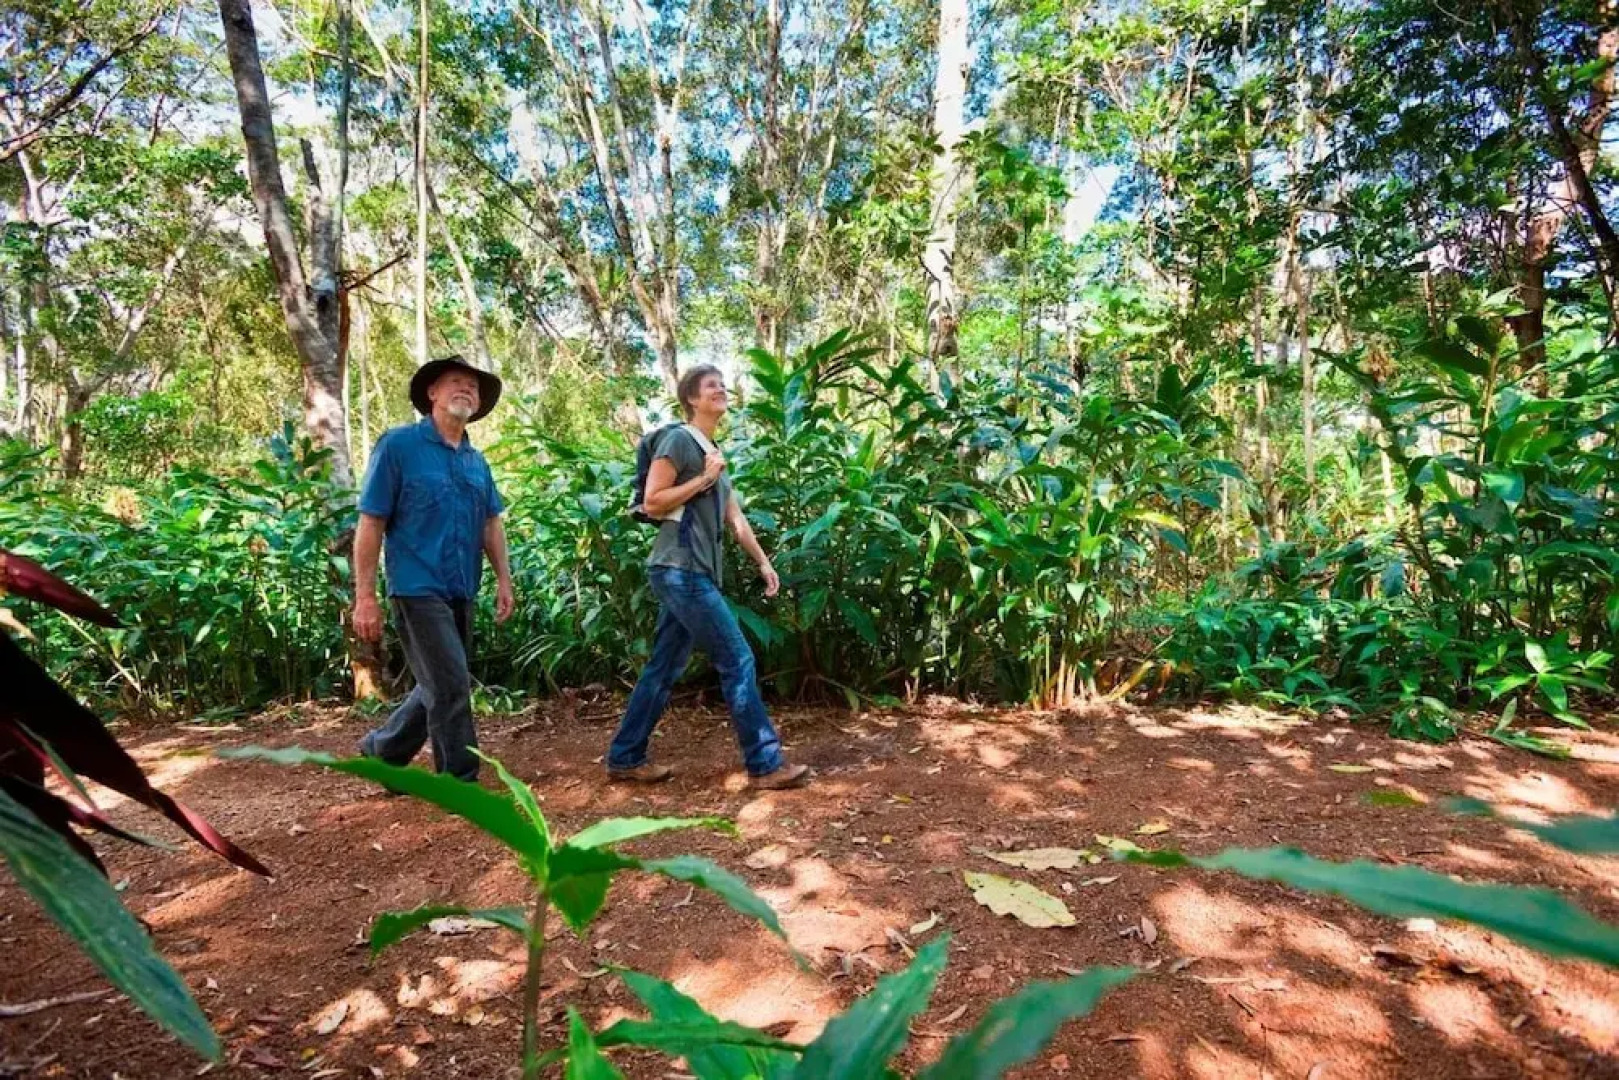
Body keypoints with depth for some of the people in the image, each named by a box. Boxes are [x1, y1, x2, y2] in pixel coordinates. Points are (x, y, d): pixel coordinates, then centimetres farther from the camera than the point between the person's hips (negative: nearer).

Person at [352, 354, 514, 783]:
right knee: (452, 688, -7)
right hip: (419, 589, -7)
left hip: (461, 594, 7)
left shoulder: (476, 460, 11)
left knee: (439, 688, 16)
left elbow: (491, 524, 17)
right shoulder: (399, 445, -7)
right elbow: (370, 525, -9)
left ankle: (381, 751, 38)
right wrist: (365, 597, -13)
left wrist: (504, 579, 8)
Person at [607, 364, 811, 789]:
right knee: (737, 661, -8)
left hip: (694, 573, 9)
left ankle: (625, 759, 21)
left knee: (663, 669, 12)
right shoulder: (678, 440, -6)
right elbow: (652, 502, -13)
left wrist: (763, 562, 19)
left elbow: (735, 517, 21)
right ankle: (766, 763, -2)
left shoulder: (712, 453, 21)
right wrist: (703, 480, -12)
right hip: (680, 571, -9)